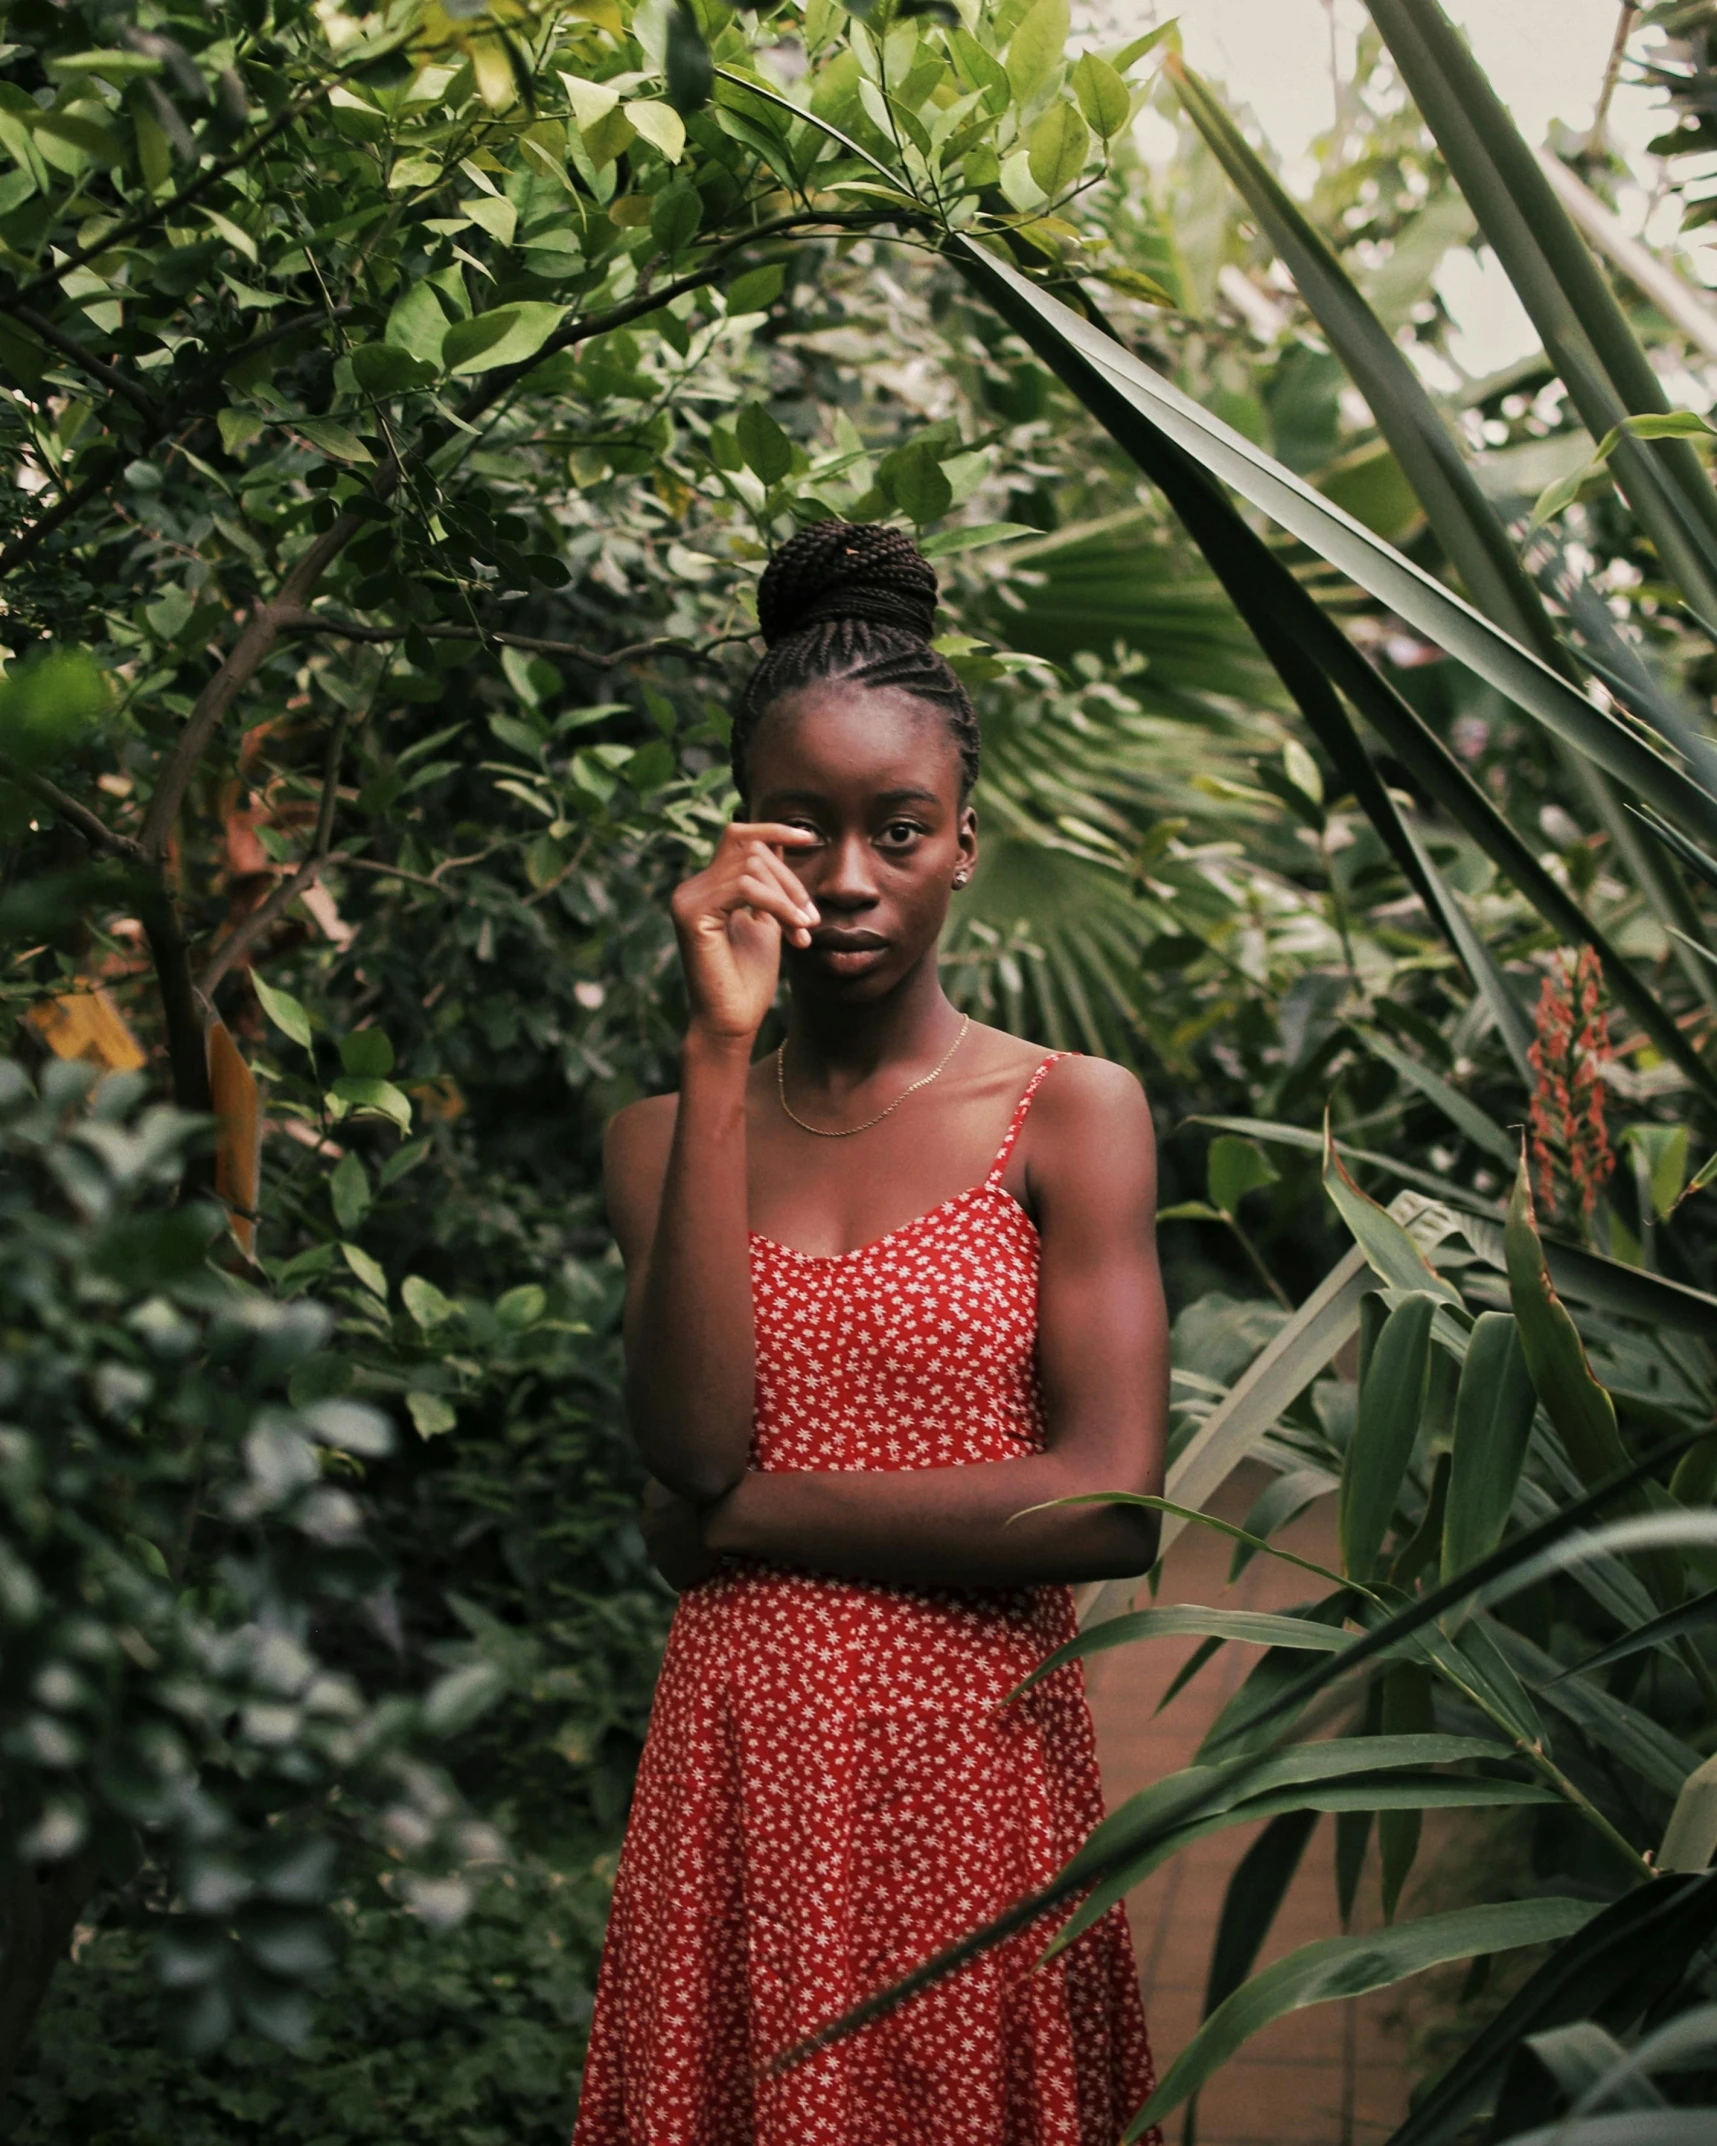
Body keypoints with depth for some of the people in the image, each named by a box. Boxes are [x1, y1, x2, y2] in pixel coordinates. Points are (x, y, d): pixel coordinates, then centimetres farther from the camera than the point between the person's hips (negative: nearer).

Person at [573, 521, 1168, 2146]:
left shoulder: (1072, 1112, -2)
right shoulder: (668, 1135, 5)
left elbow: (1111, 1505, -12)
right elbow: (693, 1436, -13)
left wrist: (743, 1515, -7)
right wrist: (723, 1053, -14)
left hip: (980, 1765, -1)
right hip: (739, 1768, 2)